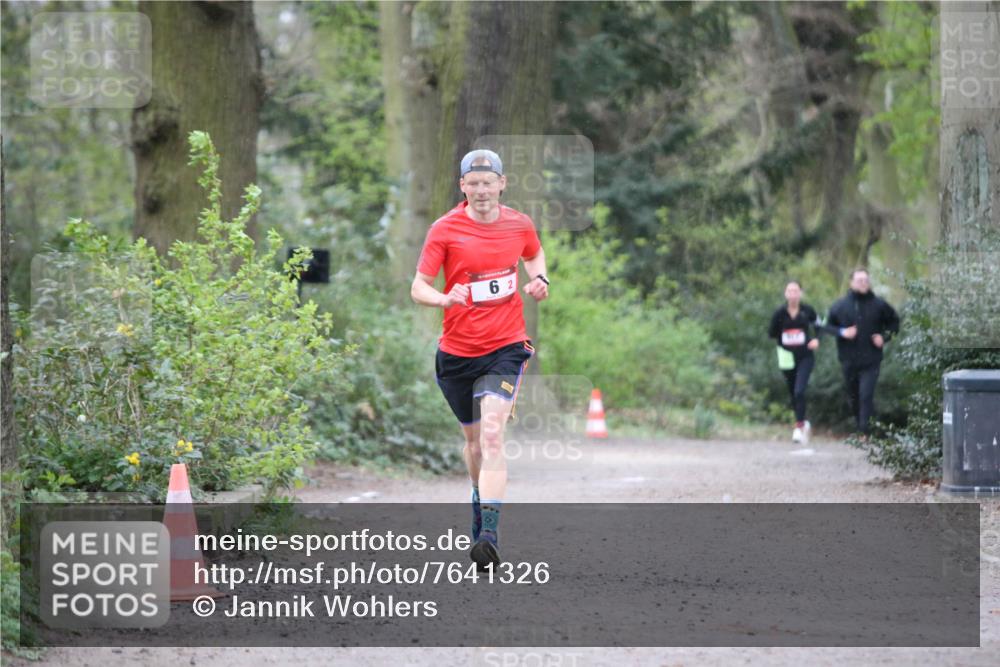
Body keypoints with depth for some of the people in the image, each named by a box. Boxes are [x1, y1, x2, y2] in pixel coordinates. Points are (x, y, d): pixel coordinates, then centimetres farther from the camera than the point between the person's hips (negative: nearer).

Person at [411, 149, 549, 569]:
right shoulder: (445, 229, -5)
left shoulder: (520, 225, 2)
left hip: (505, 348, -1)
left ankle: (489, 533, -26)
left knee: (492, 435, -18)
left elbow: (535, 255, 24)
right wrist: (444, 299, -28)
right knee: (473, 438, 14)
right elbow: (418, 287, -6)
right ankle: (481, 503, 42)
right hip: (457, 351, 1)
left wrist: (539, 279, 2)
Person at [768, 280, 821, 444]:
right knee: (793, 394, 14)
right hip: (787, 357, 2)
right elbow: (771, 333, 0)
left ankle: (799, 427, -13)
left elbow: (817, 325, 10)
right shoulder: (780, 312, -6)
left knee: (799, 391, -18)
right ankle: (803, 423, 36)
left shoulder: (807, 310, -6)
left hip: (805, 357, -2)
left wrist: (816, 339, -5)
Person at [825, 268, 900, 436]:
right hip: (849, 359, 2)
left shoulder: (878, 304, 0)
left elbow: (894, 322, 13)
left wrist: (884, 337, -3)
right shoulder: (840, 305, 2)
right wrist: (842, 332, -9)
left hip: (871, 360, -2)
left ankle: (864, 431, -14)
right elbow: (829, 326, 10)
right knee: (853, 396, 11)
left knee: (866, 395, -13)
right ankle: (859, 425, 29)